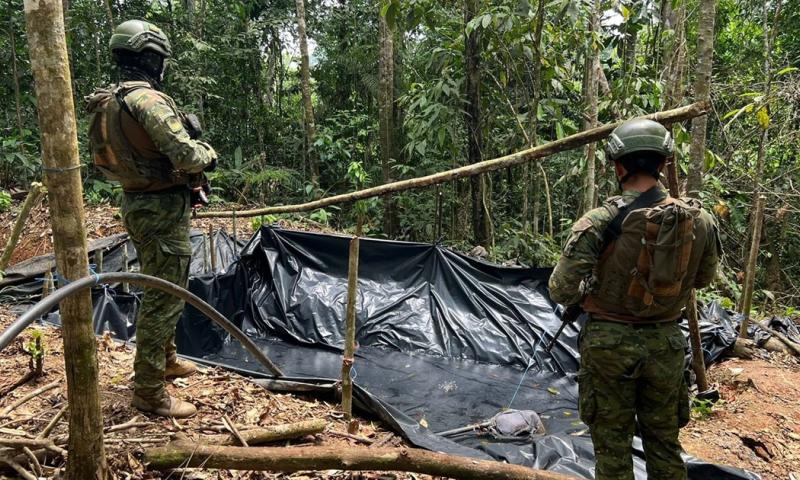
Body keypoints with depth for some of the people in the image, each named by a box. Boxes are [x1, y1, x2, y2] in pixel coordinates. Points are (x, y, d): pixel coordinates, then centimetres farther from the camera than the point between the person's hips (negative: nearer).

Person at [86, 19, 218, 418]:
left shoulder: (106, 103, 10)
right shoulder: (147, 100, -21)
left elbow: (105, 162, 18)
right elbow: (186, 155, -27)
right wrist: (209, 154, -7)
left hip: (136, 203, 10)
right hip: (163, 210, -10)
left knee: (158, 290, 23)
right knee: (164, 298, -3)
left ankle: (165, 359, 39)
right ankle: (149, 391, 7)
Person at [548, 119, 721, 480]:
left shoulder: (598, 223, -18)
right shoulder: (700, 220, -5)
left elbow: (561, 291, -17)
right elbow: (704, 278, 12)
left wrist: (584, 295, 5)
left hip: (610, 343, -3)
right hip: (666, 344, 4)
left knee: (612, 444, 11)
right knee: (664, 441, 20)